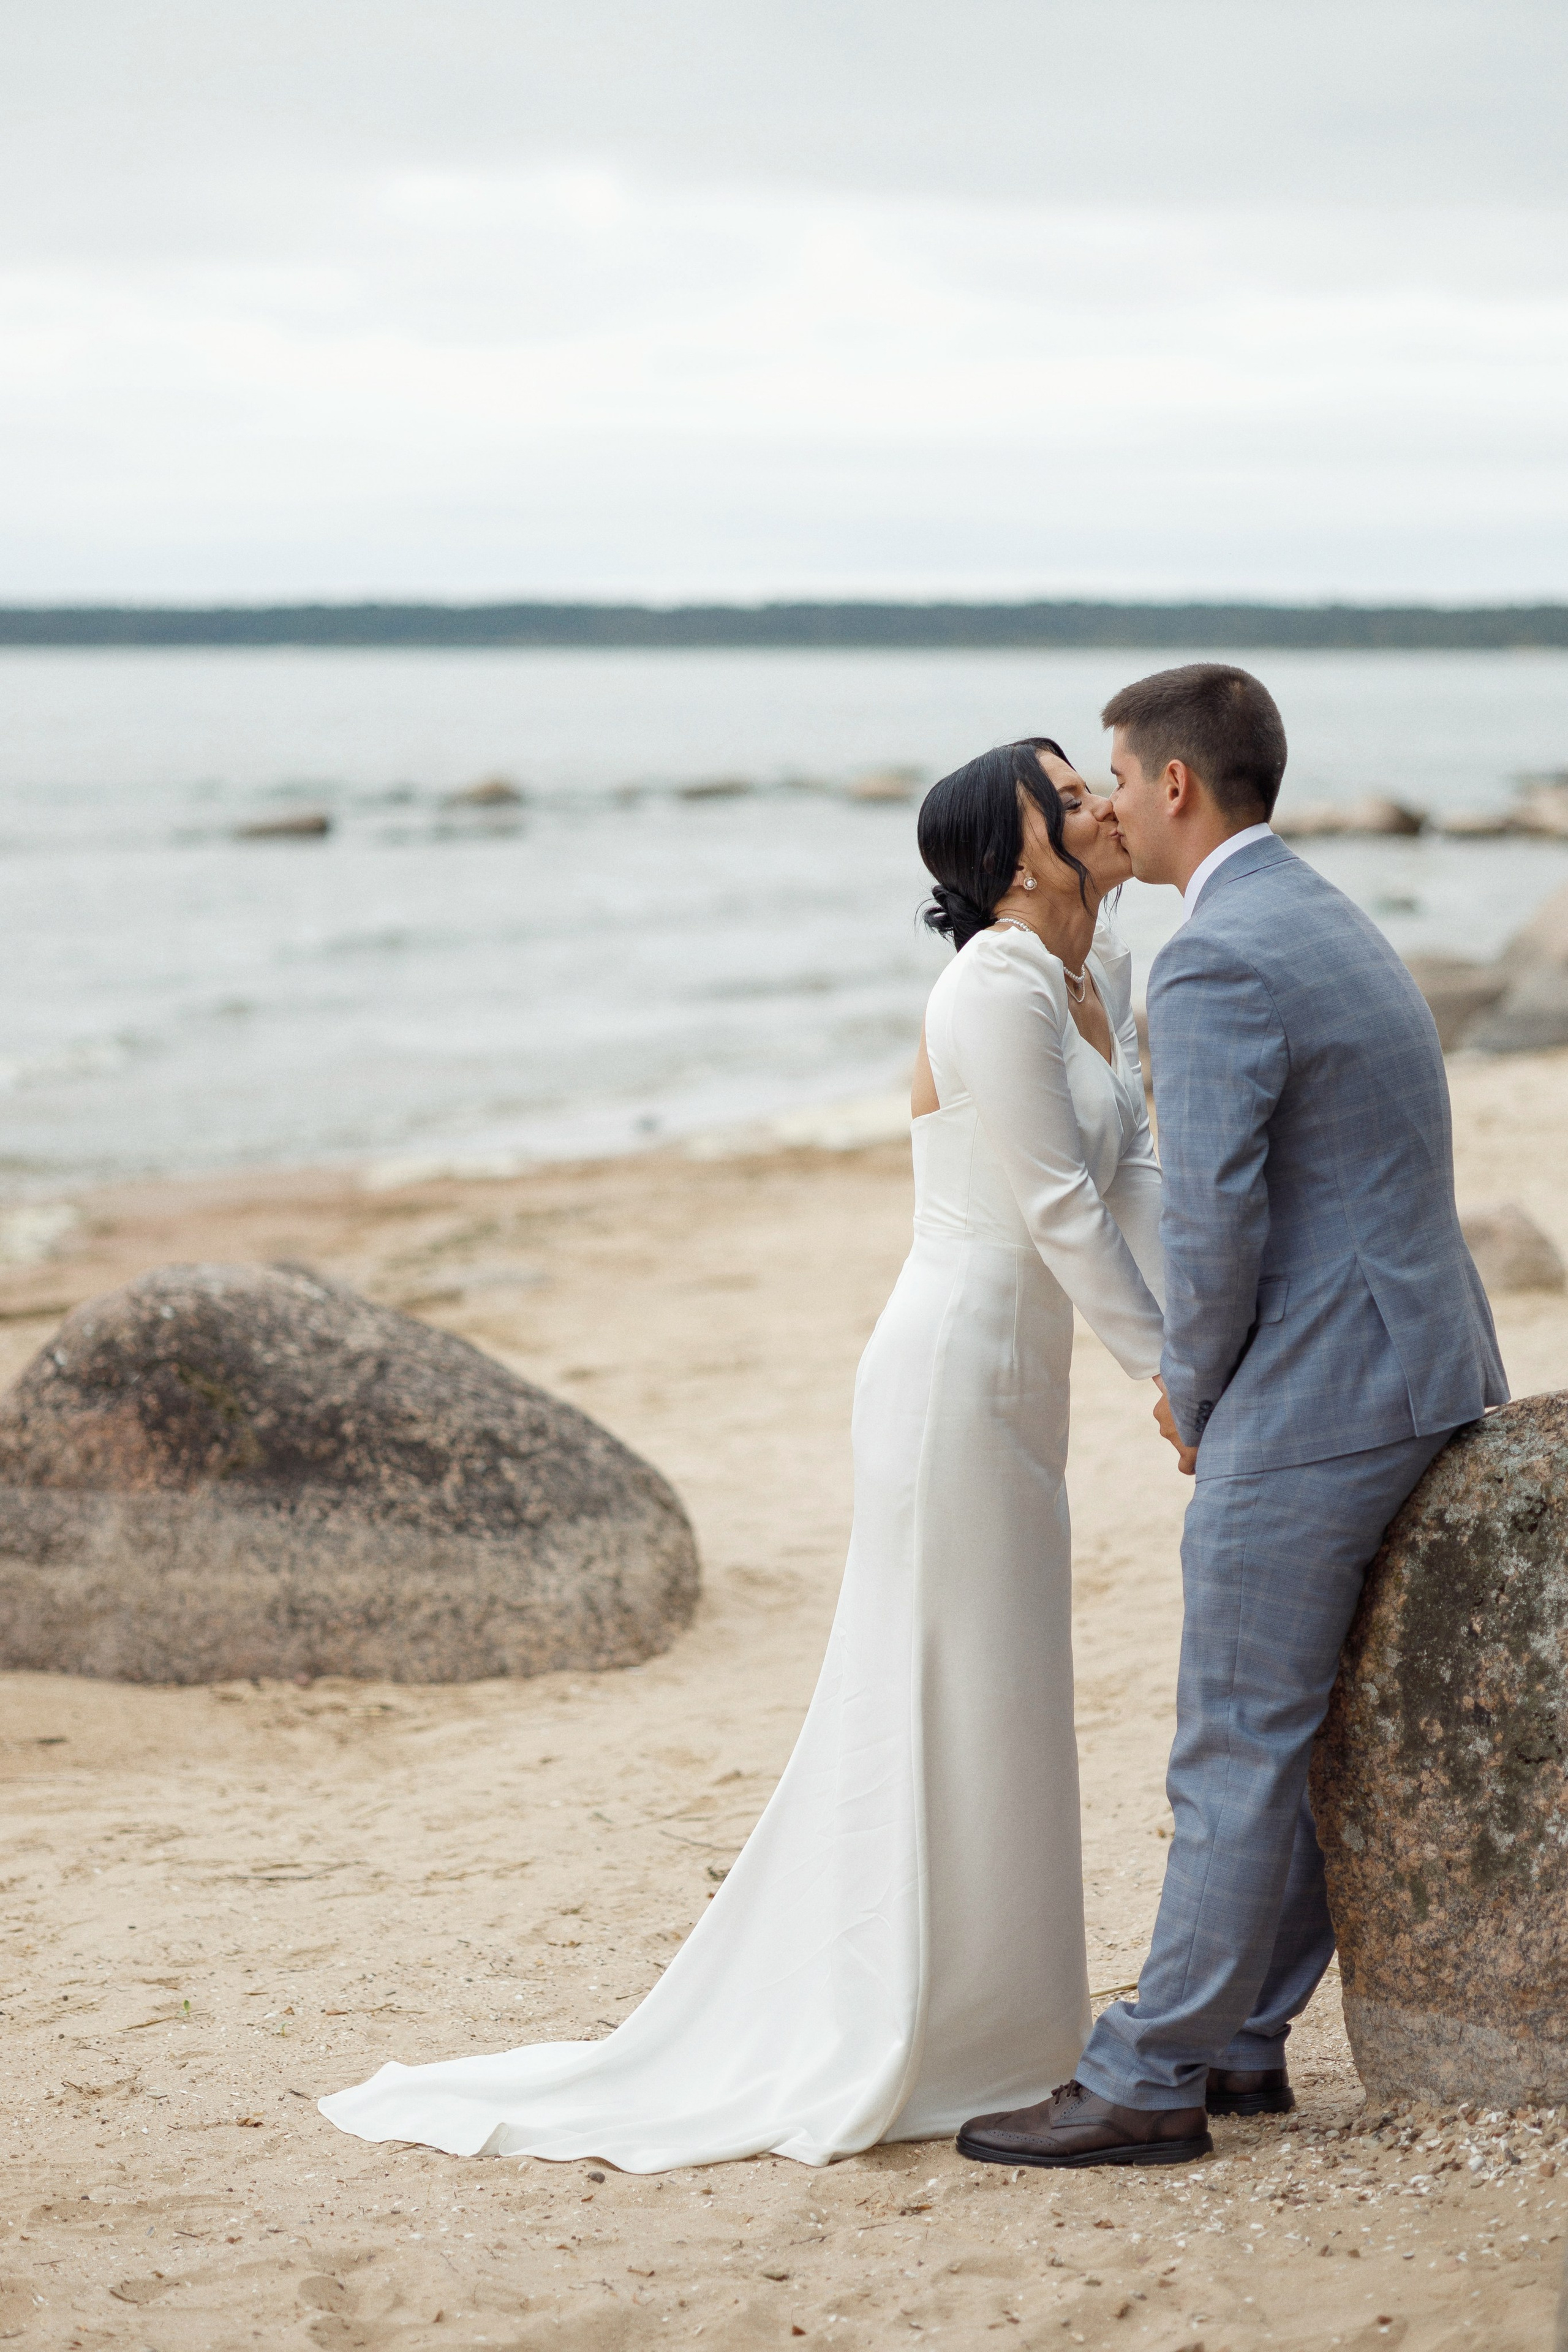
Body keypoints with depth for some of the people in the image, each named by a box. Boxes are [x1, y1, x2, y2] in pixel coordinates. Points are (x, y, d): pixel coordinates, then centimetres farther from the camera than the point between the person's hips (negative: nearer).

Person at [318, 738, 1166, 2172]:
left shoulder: (1103, 973, 10)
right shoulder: (998, 989, -18)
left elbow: (1133, 1173, 7)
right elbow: (1062, 1210, -18)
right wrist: (1168, 1369, -12)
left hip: (1018, 1389, 9)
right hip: (958, 1379, -9)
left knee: (995, 1717, 15)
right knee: (947, 1715, -3)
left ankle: (986, 2037, 26)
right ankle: (876, 2054, 6)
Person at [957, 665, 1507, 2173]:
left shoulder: (1215, 962, -16)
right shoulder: (1327, 922, 17)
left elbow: (1213, 1226, -22)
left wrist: (1194, 1395, -4)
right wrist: (1211, 1379, 15)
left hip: (1313, 1405, -10)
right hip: (1419, 1370, 10)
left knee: (1237, 1753, -3)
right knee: (1302, 1736, 15)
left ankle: (1150, 2084, 4)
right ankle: (1242, 2041, 23)